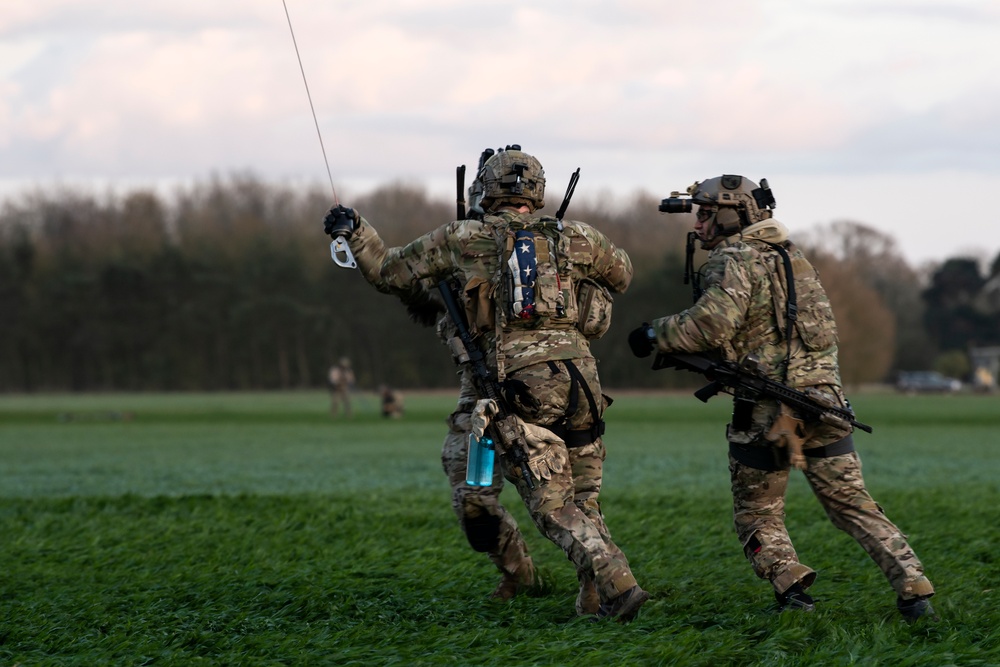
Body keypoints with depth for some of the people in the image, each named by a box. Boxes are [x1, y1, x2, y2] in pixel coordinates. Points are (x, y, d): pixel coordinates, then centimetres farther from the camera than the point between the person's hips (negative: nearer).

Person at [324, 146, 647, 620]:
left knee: (554, 508, -2)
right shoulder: (576, 239, 12)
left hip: (514, 385, -2)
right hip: (577, 379, 2)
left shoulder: (461, 239, 8)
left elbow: (391, 272, 18)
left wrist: (354, 230, 34)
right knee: (583, 499, 17)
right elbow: (622, 274, 32)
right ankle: (595, 600, 12)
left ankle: (615, 583, -19)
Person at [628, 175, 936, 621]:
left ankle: (789, 583, -9)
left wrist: (656, 337, -6)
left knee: (756, 513, 9)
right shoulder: (788, 253, 20)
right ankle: (913, 590, -1)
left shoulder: (734, 260, -6)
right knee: (852, 504, 9)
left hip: (771, 404, -7)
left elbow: (711, 324, -20)